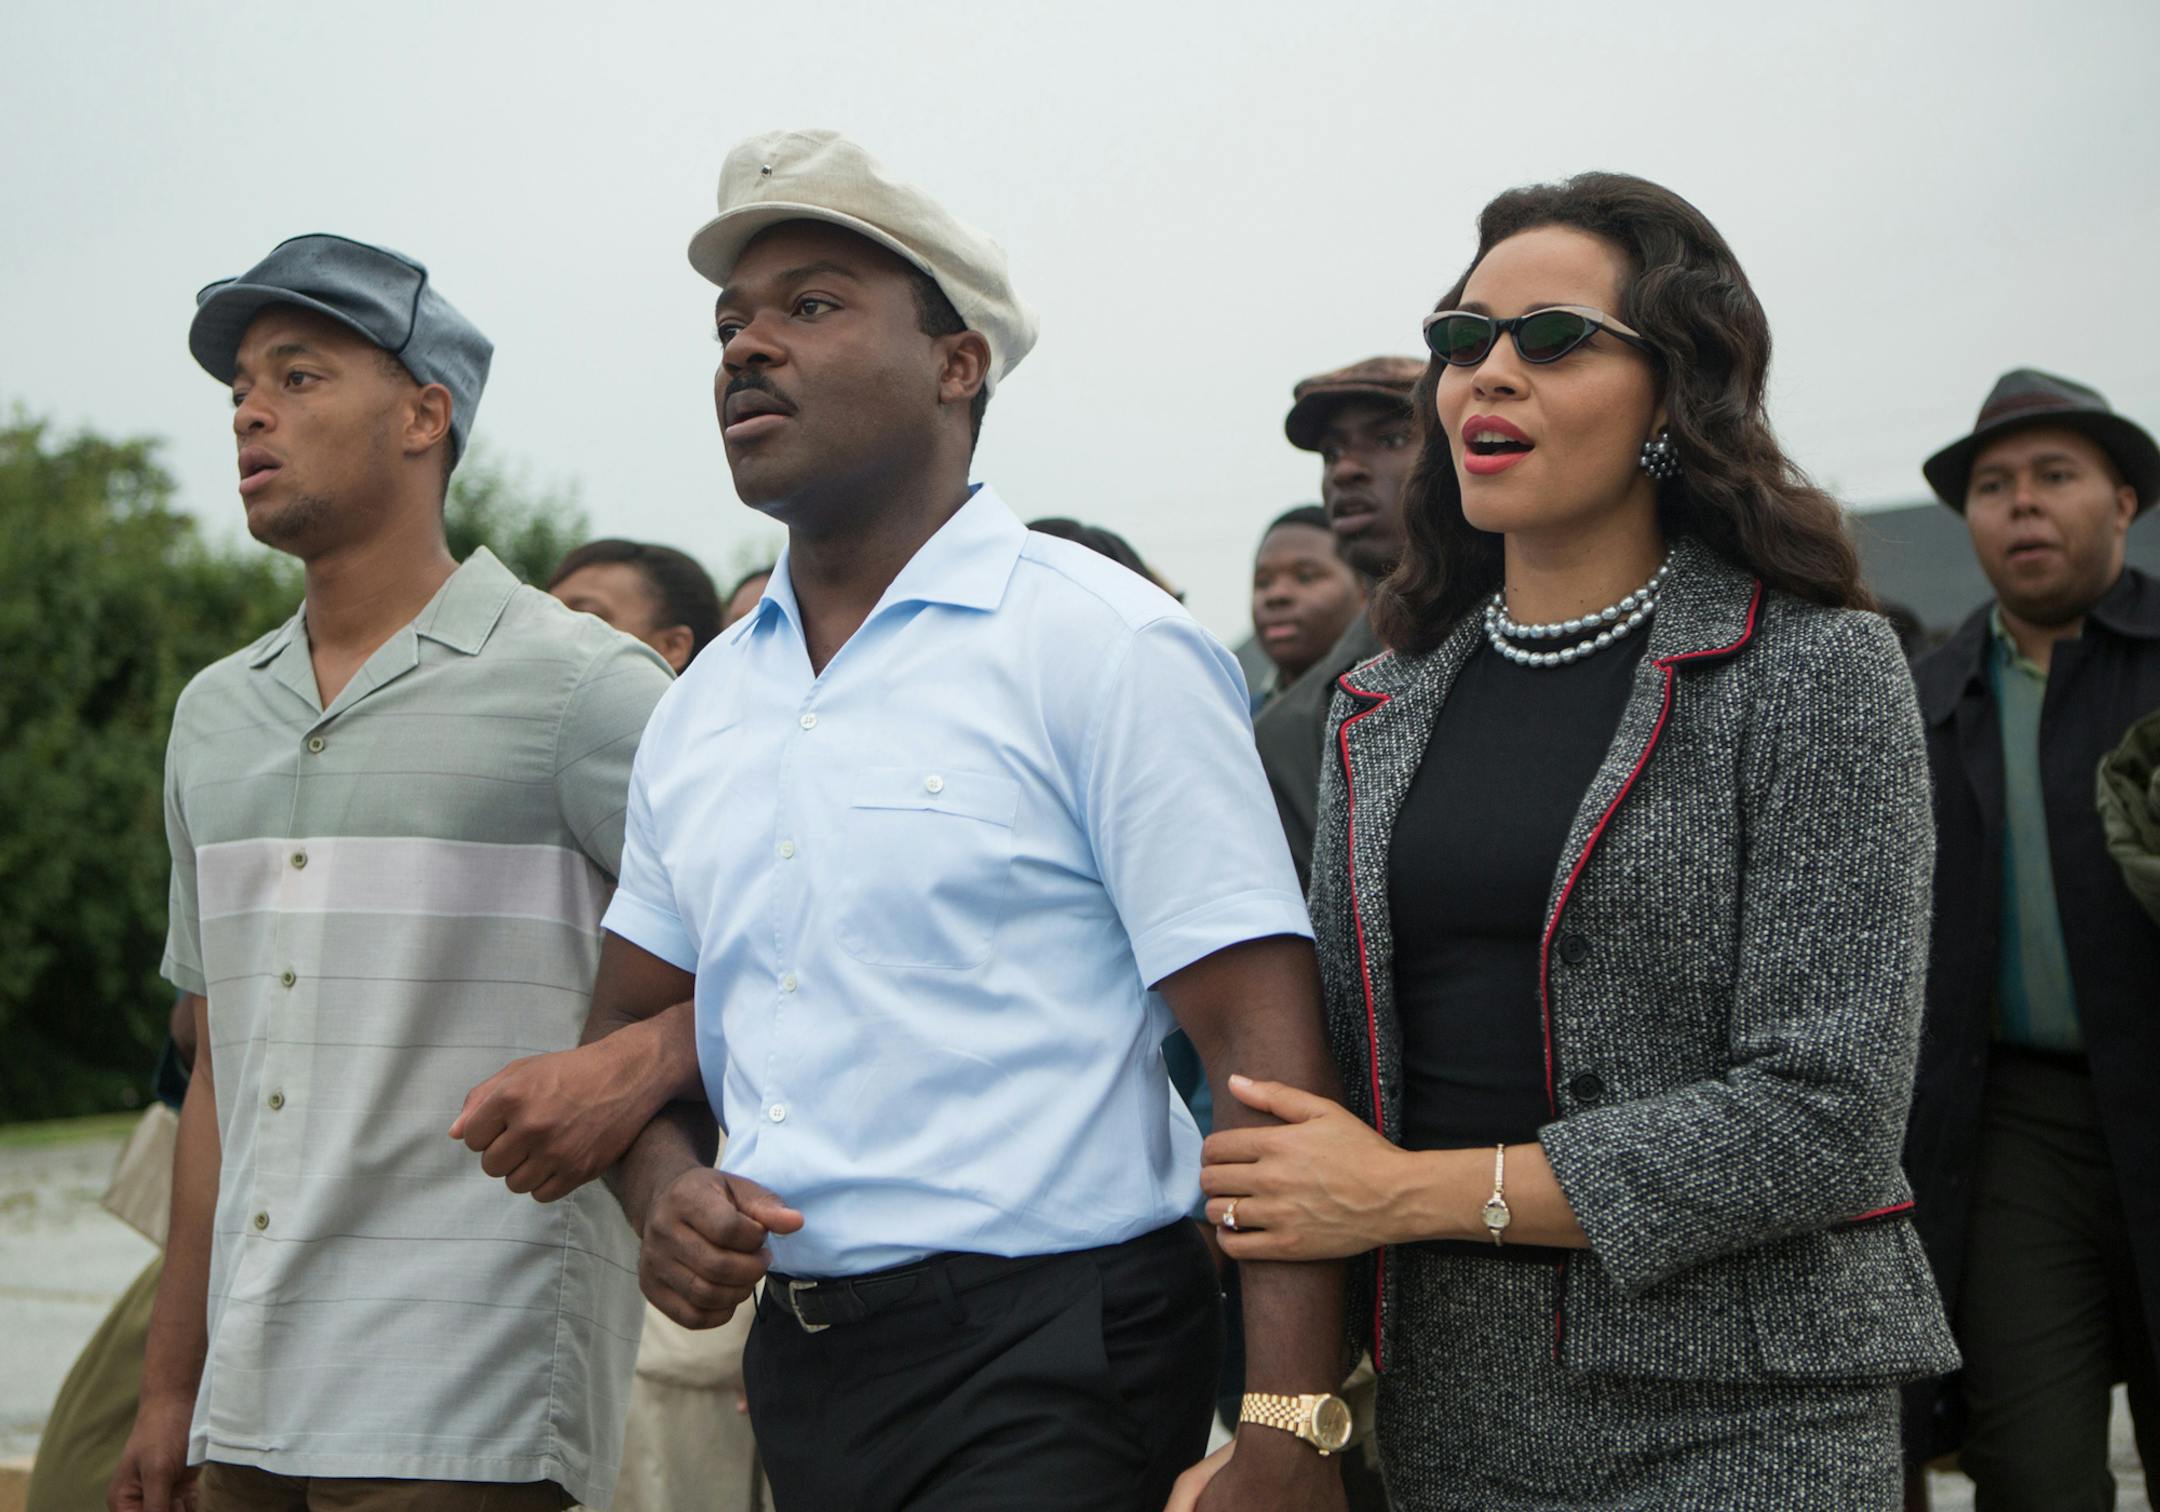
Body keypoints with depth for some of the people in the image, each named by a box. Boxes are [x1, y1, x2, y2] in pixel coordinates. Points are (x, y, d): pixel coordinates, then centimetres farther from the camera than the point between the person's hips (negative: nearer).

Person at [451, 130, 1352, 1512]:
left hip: (1045, 1370, -6)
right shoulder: (701, 709, 11)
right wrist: (668, 1192, -5)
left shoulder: (1104, 647, -9)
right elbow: (639, 1033, 19)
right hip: (796, 1367, 6)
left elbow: (1266, 1044, -15)